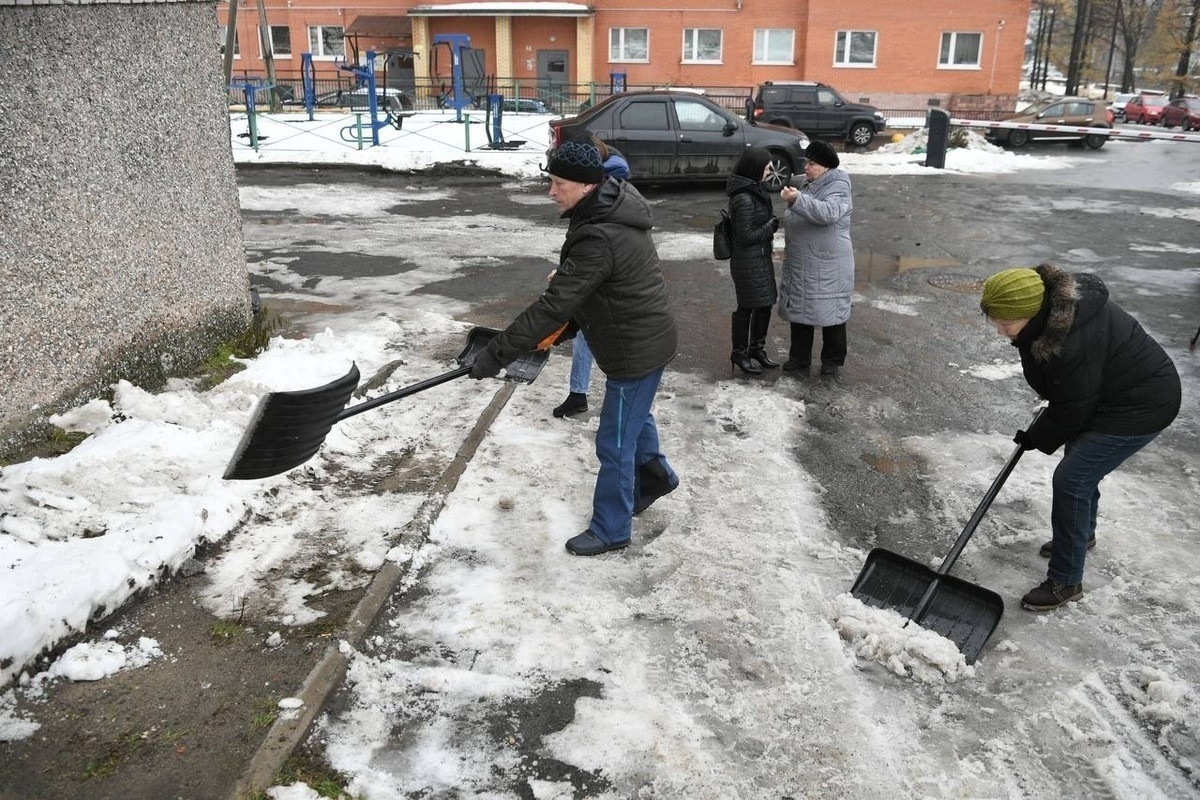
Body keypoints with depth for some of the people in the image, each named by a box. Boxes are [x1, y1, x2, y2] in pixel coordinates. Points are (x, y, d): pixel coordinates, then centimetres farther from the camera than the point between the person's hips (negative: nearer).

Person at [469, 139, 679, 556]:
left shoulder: (600, 239, -32)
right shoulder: (613, 203, 0)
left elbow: (554, 305, -32)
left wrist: (496, 353, -28)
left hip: (636, 349, -10)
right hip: (644, 336, 10)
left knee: (615, 444, 5)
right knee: (632, 414, 30)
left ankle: (610, 530, 22)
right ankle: (655, 475, 54)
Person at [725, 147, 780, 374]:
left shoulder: (753, 190, 6)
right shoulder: (743, 199, -24)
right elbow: (746, 236, -21)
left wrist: (771, 223, 2)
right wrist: (772, 226, -13)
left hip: (761, 258, 9)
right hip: (748, 261, -9)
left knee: (766, 304, 17)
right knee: (747, 307, 4)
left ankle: (757, 348, 32)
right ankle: (740, 353, 21)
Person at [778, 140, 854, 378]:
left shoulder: (838, 188, -14)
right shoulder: (808, 186, 11)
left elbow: (829, 213, -35)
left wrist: (797, 200, -43)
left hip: (828, 267, -8)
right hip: (800, 266, 8)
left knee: (830, 313, 4)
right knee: (799, 310, 13)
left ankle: (832, 362, 17)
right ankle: (799, 358, 26)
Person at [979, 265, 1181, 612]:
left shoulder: (1071, 344, -38)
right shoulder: (1051, 306, -10)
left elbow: (1071, 411, -24)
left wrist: (1036, 438, -7)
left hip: (1140, 407, -10)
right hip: (1105, 392, 10)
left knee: (1070, 480, -10)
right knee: (1080, 465, 24)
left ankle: (1066, 582, 3)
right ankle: (1083, 535, 50)